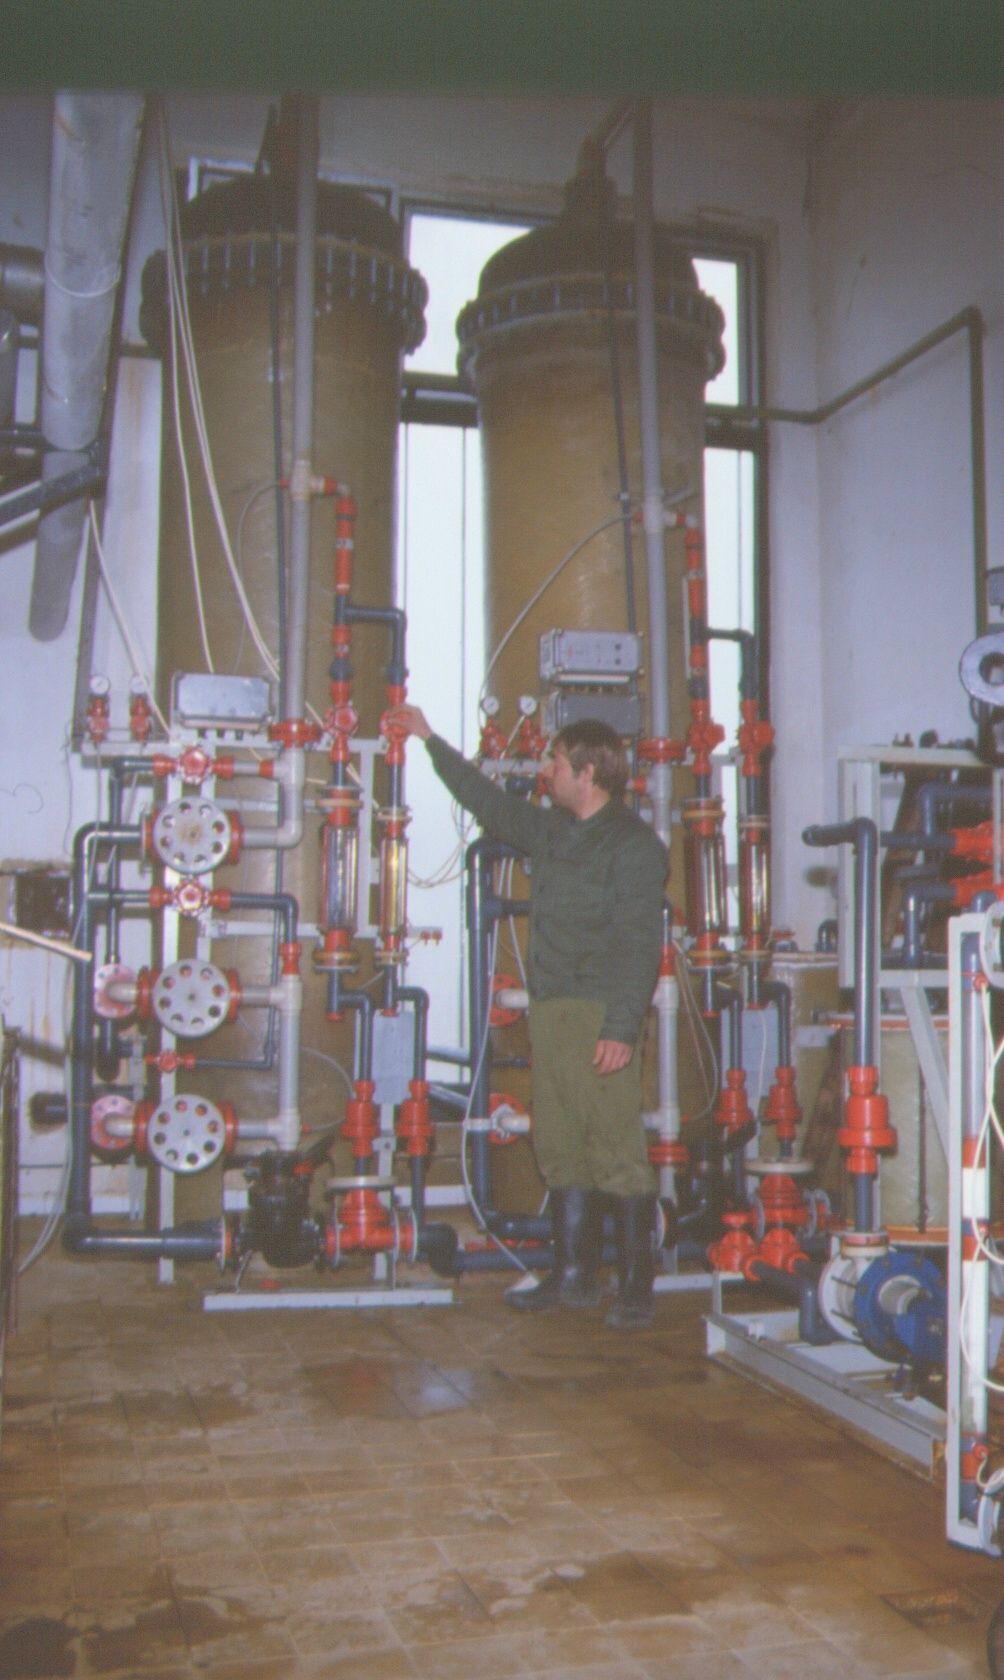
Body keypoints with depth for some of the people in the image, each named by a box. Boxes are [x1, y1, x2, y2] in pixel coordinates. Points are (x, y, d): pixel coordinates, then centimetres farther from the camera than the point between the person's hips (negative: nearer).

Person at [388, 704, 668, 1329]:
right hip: (550, 1010, 8)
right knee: (561, 1149, 10)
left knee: (618, 1153, -7)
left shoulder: (635, 844, -7)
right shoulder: (550, 829, 17)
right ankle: (575, 1275, 18)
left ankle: (637, 1288, -1)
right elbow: (490, 801, 33)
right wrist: (431, 740, 39)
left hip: (602, 1018, -8)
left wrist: (621, 1028, -22)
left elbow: (640, 945, -14)